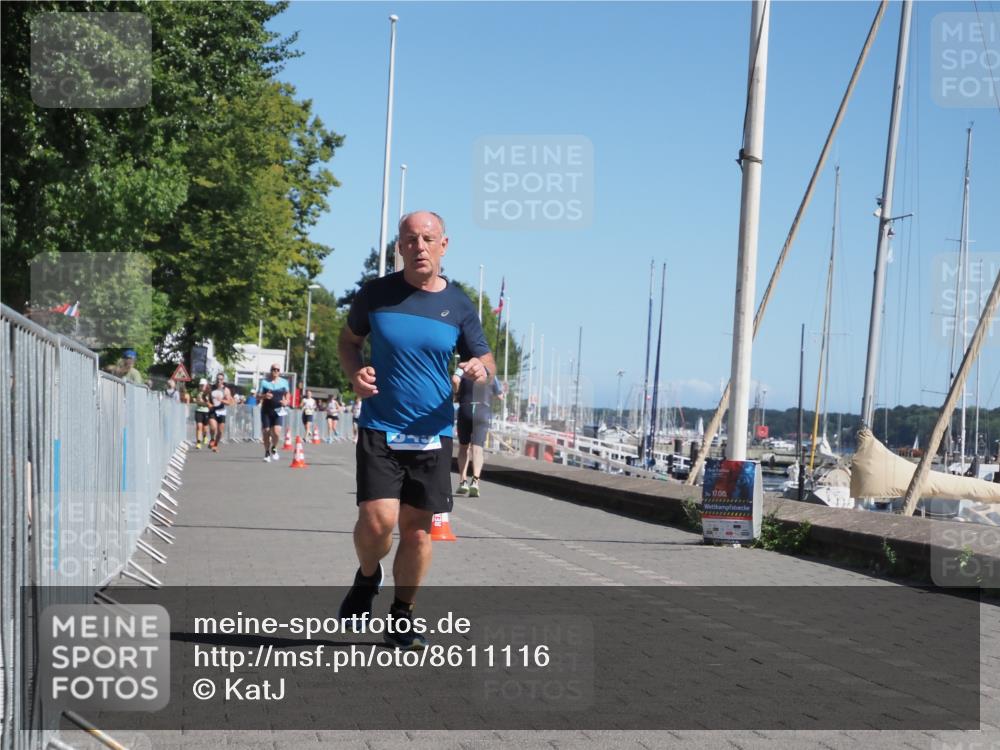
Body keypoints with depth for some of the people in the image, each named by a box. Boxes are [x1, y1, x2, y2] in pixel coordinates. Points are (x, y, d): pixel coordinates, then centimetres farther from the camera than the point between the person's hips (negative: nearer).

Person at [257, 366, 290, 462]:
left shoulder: (284, 382, 6)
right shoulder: (264, 382, 1)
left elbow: (287, 393, 21)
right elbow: (258, 397, 1)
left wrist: (286, 401, 0)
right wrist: (264, 396, -21)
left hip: (278, 410, 0)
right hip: (266, 410, 0)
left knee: (276, 432, -15)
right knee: (266, 432, 1)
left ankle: (274, 448, 13)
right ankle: (267, 453, 20)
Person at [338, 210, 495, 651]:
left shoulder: (459, 305, 3)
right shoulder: (377, 293, 1)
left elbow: (484, 360, 11)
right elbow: (349, 339, 15)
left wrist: (481, 370, -14)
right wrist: (355, 373, -6)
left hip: (433, 433, 2)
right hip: (380, 428, -2)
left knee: (417, 530, 6)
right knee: (377, 520, -16)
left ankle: (402, 618, 25)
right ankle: (367, 578, 18)